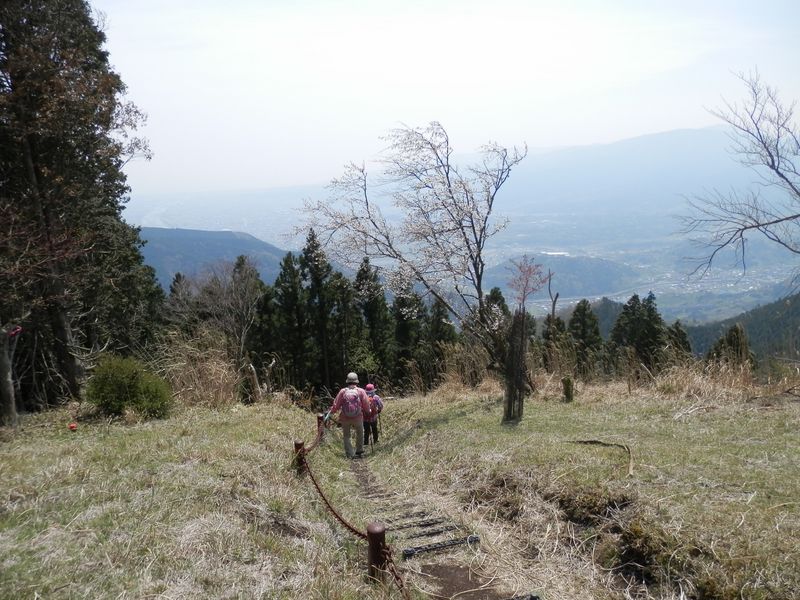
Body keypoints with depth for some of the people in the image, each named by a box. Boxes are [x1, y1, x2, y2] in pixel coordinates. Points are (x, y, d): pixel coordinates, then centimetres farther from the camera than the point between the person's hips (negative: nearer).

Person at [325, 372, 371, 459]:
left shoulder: (342, 391, -7)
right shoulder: (361, 391, -7)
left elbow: (336, 405, -4)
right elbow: (366, 406, -2)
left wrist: (330, 413, 9)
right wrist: (367, 411, 19)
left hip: (345, 419, 0)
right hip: (358, 418, 0)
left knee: (347, 436, 15)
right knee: (360, 433, 25)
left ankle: (350, 454, 14)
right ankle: (359, 451, 34)